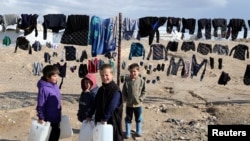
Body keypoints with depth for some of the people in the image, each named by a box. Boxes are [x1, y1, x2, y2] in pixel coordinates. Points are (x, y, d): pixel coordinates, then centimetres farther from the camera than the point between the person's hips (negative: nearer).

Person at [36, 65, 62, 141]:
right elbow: (40, 105, -20)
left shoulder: (55, 85, 1)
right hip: (49, 119, -7)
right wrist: (41, 118, -18)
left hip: (57, 118, 7)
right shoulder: (44, 88, -24)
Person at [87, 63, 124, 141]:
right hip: (100, 121, 8)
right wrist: (90, 115, 13)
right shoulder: (101, 89, 9)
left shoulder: (115, 90, -17)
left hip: (112, 121, -8)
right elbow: (95, 104, 14)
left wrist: (105, 118, -24)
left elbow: (112, 106, -24)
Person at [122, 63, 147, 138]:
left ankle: (138, 131, 33)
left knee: (138, 119, 15)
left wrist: (140, 99, -12)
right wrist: (125, 99, -9)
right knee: (128, 119, 11)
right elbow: (123, 92, 0)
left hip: (138, 104, 0)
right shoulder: (127, 81, -7)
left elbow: (144, 91, -3)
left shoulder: (141, 81, -9)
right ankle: (127, 133, 24)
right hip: (129, 104, 0)